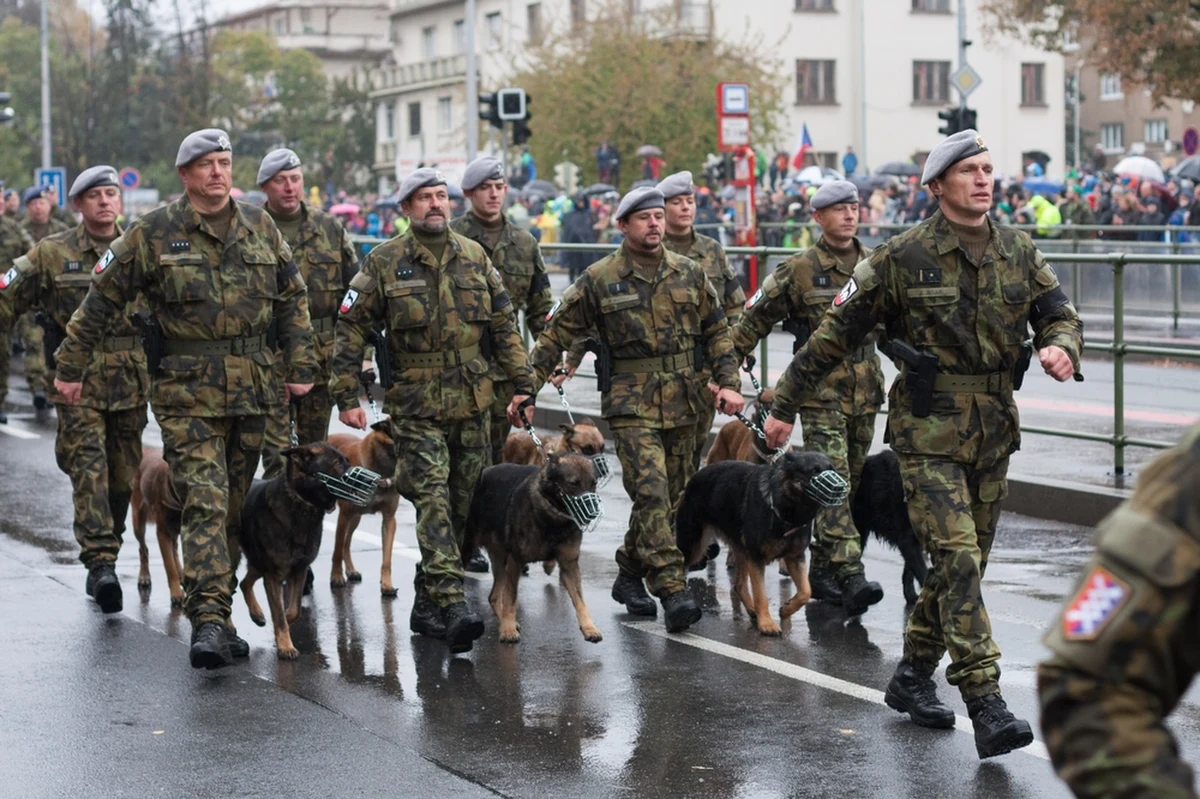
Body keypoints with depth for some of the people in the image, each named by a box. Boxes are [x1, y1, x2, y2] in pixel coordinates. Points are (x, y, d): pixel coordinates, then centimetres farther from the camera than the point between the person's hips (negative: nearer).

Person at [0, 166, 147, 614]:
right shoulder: (52, 254, 3)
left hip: (130, 385, 3)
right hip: (78, 380, -3)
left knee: (123, 476, 8)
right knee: (89, 468, -15)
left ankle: (103, 561, 22)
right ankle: (100, 562, -21)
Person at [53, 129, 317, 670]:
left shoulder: (260, 227, 9)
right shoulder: (152, 234, -2)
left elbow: (292, 299, 15)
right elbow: (102, 301, 2)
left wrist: (300, 366, 10)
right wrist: (70, 368, 2)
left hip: (252, 390, 4)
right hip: (187, 393, -4)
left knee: (233, 508, 10)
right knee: (204, 505, -14)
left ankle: (216, 616, 19)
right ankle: (209, 621, -20)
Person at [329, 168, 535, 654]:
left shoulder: (474, 257, 8)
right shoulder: (385, 263, -2)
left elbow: (503, 325, 13)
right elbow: (350, 330, 0)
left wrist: (521, 383, 8)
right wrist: (347, 396, -5)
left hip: (473, 404, 4)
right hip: (416, 407, -4)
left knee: (462, 504, 9)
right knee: (433, 503, -15)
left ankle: (427, 602, 23)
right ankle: (453, 608, -23)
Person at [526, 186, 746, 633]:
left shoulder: (688, 274, 9)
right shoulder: (599, 280, -1)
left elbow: (716, 332, 15)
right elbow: (557, 332, 4)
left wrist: (728, 383, 4)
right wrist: (529, 383, -1)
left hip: (683, 403, 5)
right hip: (631, 403, -4)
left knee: (670, 496, 11)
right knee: (651, 493, -16)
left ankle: (630, 574, 29)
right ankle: (673, 591, -19)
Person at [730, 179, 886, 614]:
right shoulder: (797, 270, -4)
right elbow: (754, 321, 2)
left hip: (866, 389, 5)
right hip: (821, 390, -5)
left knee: (852, 481, 11)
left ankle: (822, 568, 23)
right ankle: (851, 576, -22)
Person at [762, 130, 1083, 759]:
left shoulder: (1019, 252, 7)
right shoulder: (903, 258, -7)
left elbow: (1059, 314, 12)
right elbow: (836, 333, -1)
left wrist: (1061, 347, -14)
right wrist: (785, 405, 1)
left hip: (993, 430, 6)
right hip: (928, 430, -6)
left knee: (964, 561, 12)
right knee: (958, 558, -15)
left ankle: (912, 677, 30)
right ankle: (986, 706, -18)